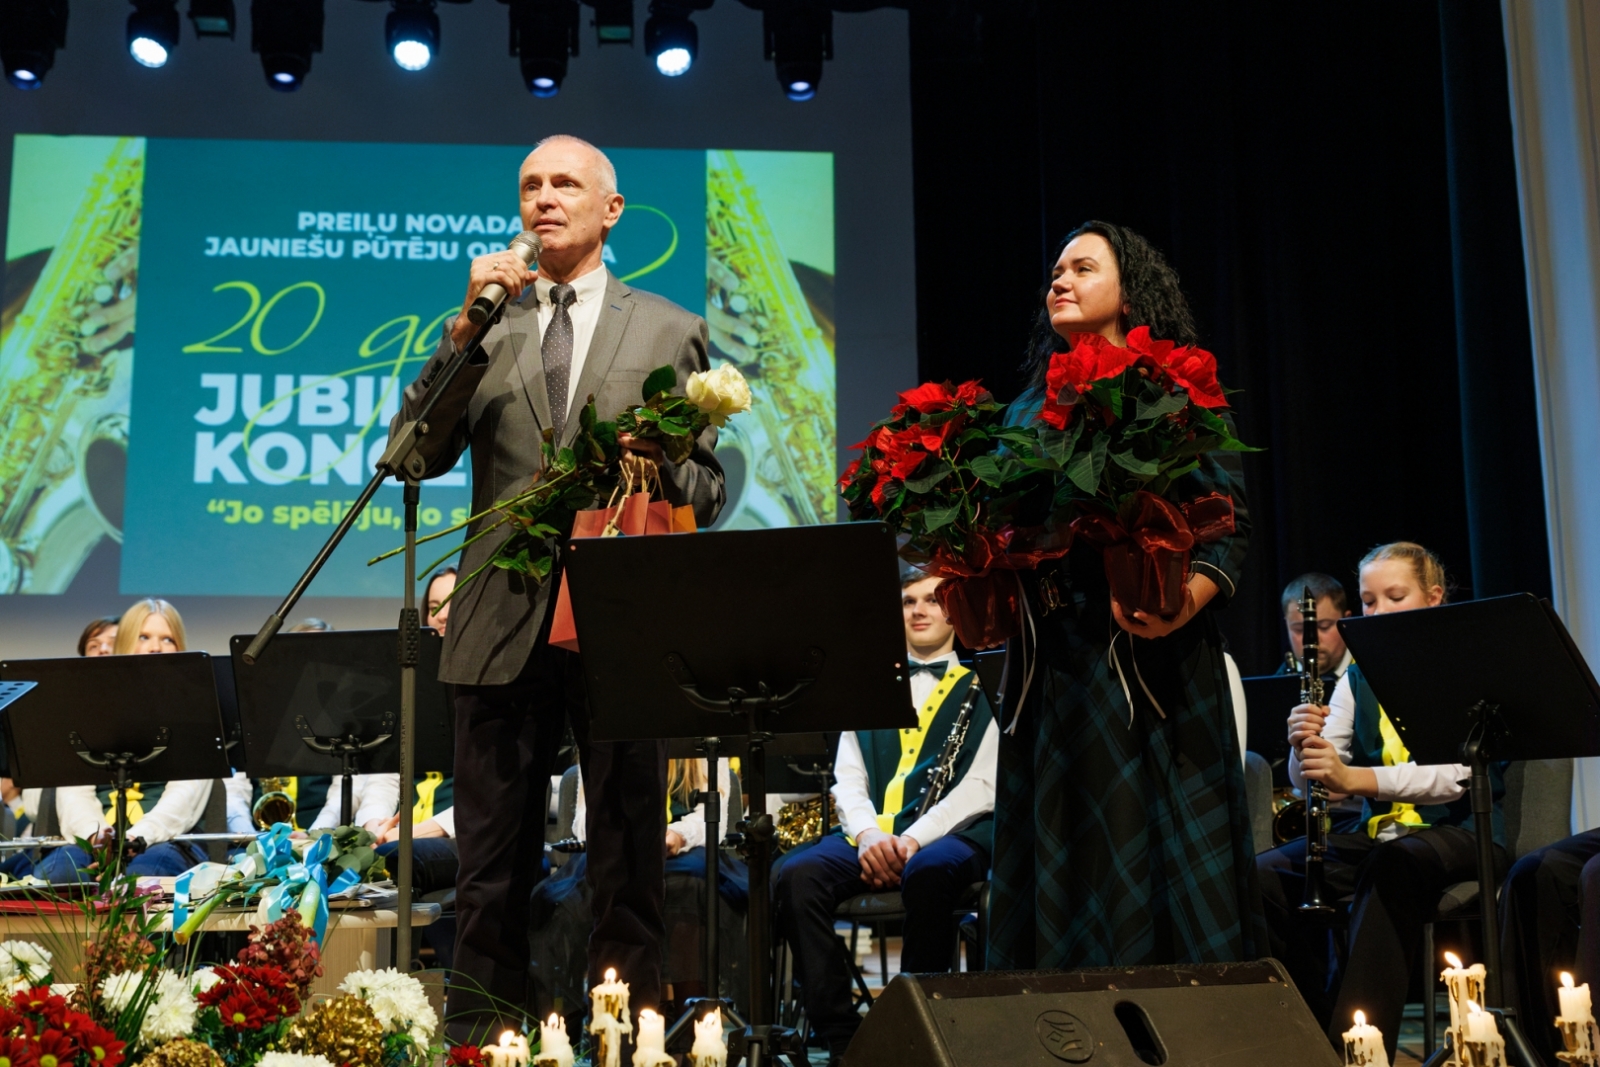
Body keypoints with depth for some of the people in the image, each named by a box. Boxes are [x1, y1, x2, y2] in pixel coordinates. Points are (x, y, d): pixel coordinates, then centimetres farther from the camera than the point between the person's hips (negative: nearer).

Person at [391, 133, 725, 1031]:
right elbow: (417, 455, 0)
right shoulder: (487, 323, 13)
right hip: (506, 621, 1)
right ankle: (481, 1030, 16)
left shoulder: (671, 331, 10)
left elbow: (709, 488, 9)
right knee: (493, 864, 6)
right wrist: (468, 328, -8)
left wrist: (660, 460, -13)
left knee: (630, 858, 4)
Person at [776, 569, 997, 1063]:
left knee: (927, 871, -39)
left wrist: (915, 839, -16)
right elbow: (847, 779, 13)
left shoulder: (981, 688, 11)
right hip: (872, 835, 4)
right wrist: (868, 834, -9)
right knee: (796, 874, -26)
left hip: (951, 833, -4)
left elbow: (981, 786, -2)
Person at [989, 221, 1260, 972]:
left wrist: (1187, 601, -20)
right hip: (1055, 663, 4)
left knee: (1158, 849, -3)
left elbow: (1230, 525, -4)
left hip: (1153, 661, -4)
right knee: (1060, 861, 4)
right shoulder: (1030, 410, 16)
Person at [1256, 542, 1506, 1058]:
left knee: (1390, 870, -38)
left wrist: (1354, 777, -35)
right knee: (1266, 876, -19)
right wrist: (1305, 747, -21)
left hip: (1459, 831, -5)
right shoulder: (1358, 680, 12)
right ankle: (1313, 1023, -9)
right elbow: (1307, 778, 4)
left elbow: (1453, 775, -20)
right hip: (1380, 832, 5)